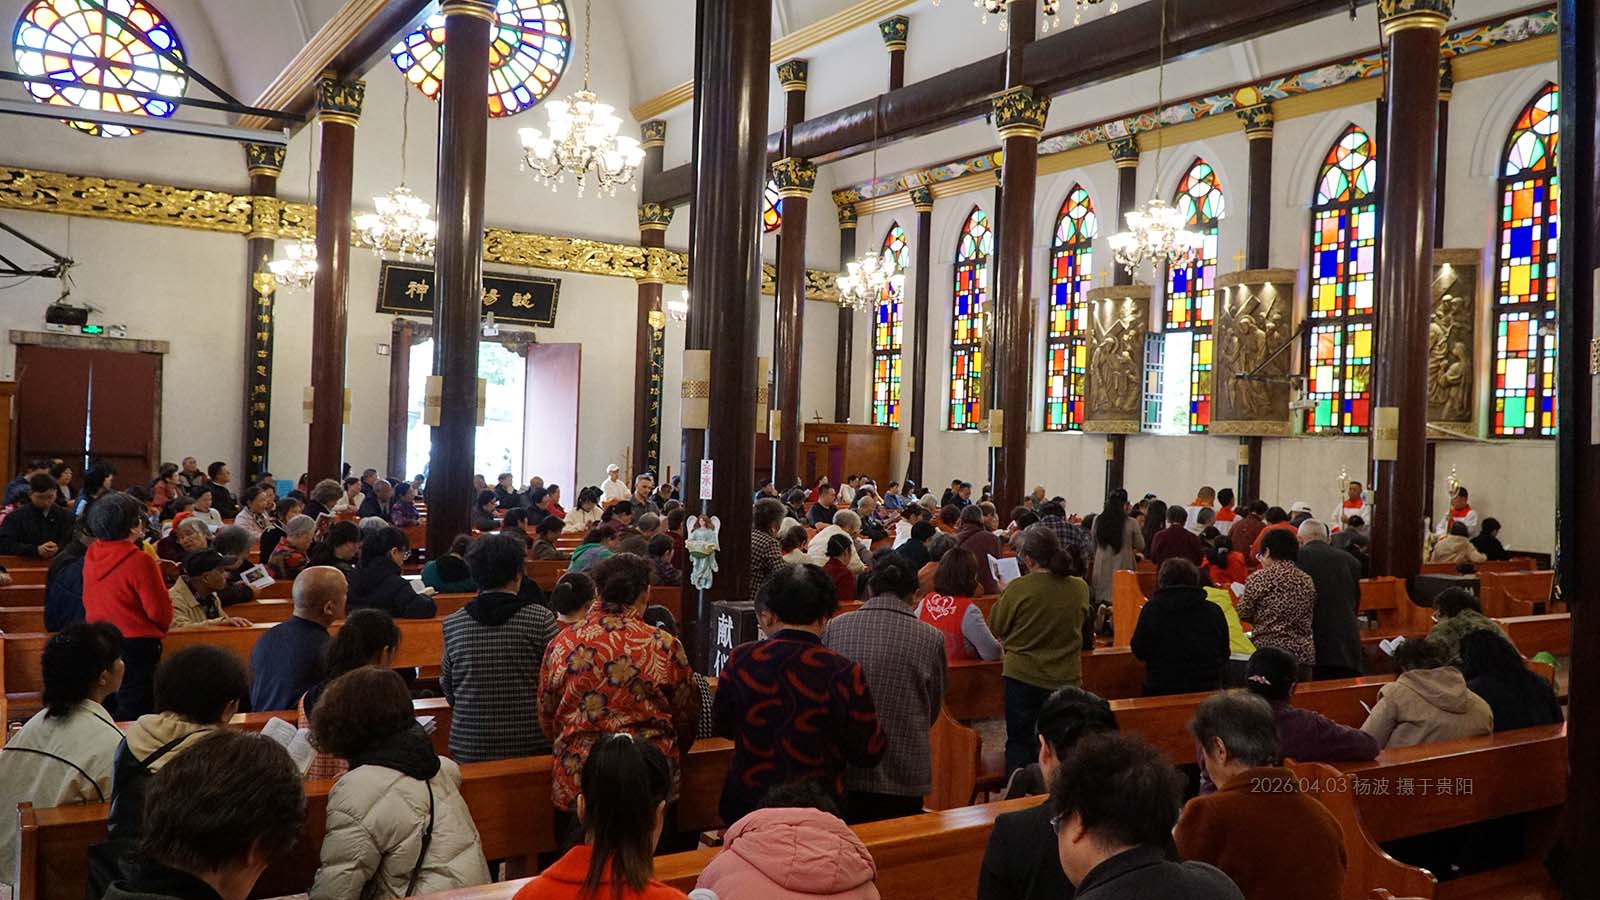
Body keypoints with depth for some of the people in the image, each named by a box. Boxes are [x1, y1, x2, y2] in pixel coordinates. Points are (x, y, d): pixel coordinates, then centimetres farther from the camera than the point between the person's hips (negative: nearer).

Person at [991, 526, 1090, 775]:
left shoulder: (1017, 589, -19)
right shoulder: (1080, 588, -8)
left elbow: (996, 628, -5)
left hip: (1022, 677, -3)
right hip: (1066, 677, 3)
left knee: (1019, 742, 11)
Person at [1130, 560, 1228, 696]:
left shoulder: (1151, 610, -7)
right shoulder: (1214, 611, -3)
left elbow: (1138, 652, 1)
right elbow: (1224, 656, 7)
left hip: (1161, 690, -2)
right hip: (1207, 690, 2)